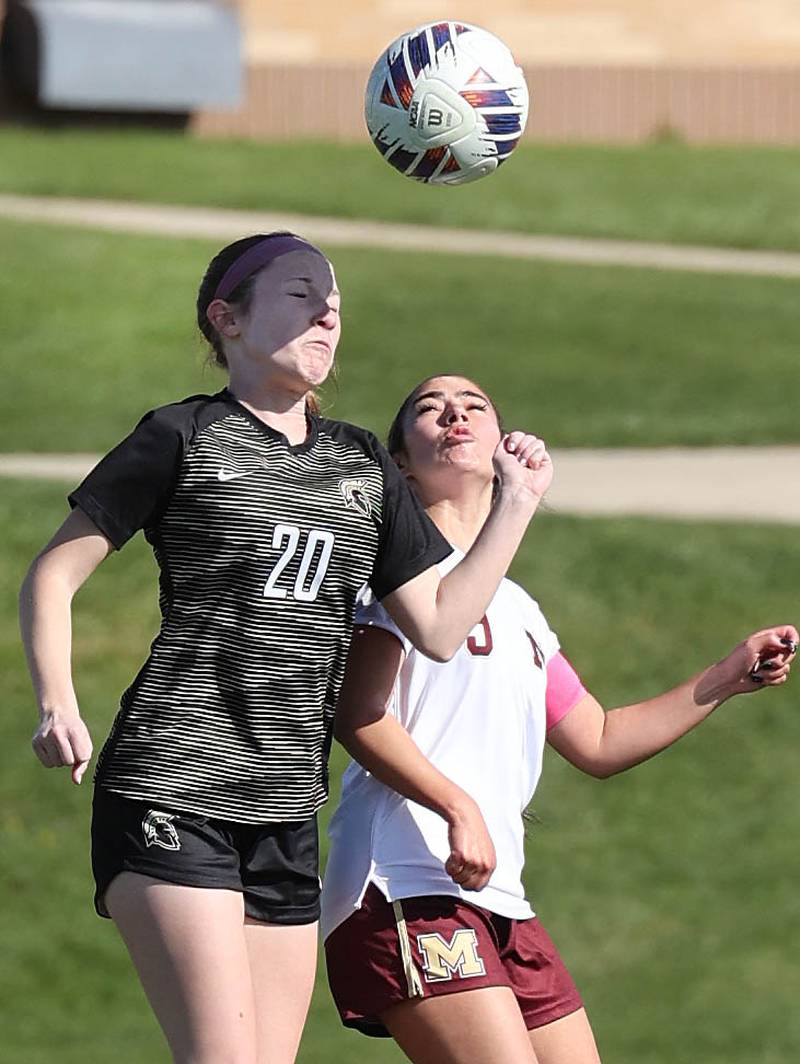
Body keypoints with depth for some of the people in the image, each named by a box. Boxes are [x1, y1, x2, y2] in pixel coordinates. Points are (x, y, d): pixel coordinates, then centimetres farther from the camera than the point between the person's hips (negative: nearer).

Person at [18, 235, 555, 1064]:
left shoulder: (363, 466, 17)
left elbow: (438, 628, 15)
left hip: (286, 810, 6)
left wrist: (516, 505, 13)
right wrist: (58, 708, -13)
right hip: (171, 794, -6)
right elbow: (53, 575, 2)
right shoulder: (185, 436, 2)